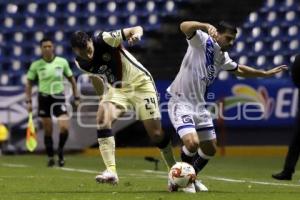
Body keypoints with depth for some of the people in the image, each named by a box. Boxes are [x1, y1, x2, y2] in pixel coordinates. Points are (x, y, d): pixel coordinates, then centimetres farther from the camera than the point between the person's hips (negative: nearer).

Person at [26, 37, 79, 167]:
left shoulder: (62, 62, -1)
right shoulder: (36, 65, -2)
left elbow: (71, 79, 9)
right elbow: (29, 83, 6)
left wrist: (76, 98, 6)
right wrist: (29, 101, -1)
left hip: (59, 98, 0)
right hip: (44, 98, 0)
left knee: (64, 128, -14)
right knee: (48, 131, 4)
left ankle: (60, 150, 14)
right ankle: (51, 158, 19)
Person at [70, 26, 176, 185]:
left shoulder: (105, 40, -23)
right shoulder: (81, 64, -7)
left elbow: (136, 29, -18)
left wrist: (136, 34, -40)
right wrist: (103, 97, 17)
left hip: (140, 83, -4)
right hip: (117, 89, 4)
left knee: (156, 134, -6)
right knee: (102, 117, -25)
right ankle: (111, 171, -29)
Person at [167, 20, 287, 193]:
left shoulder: (222, 57, 10)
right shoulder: (202, 41, -12)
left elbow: (239, 70, 30)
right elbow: (184, 26, -32)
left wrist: (265, 74, 34)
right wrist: (206, 26, -47)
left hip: (199, 105, 8)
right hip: (181, 103, -8)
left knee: (210, 149, 14)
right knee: (192, 143, -25)